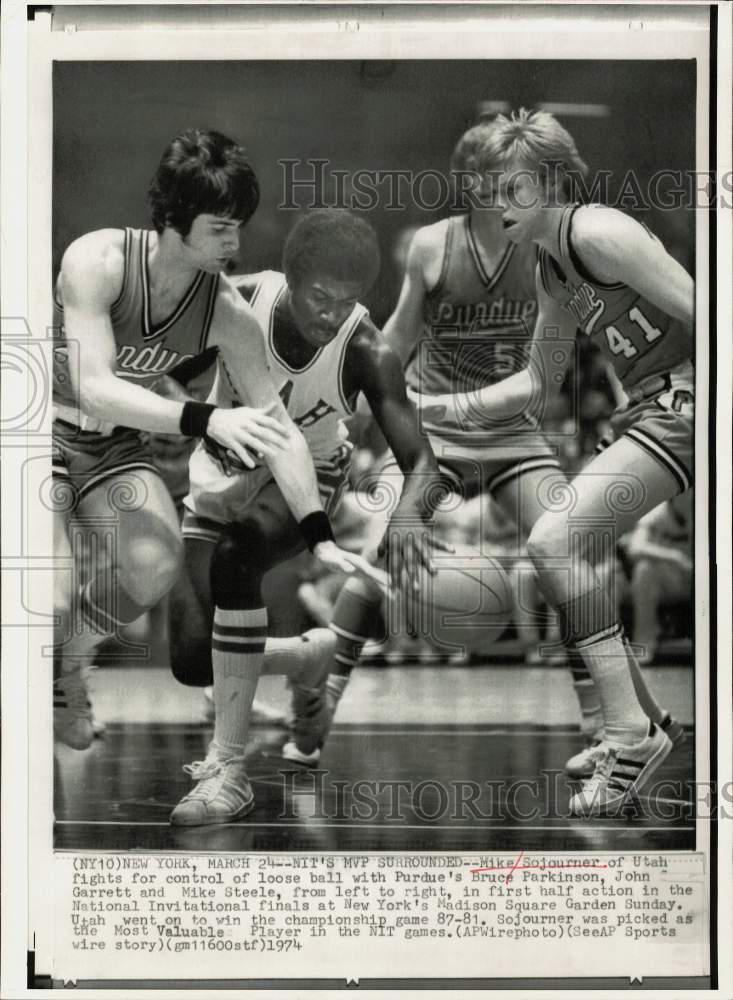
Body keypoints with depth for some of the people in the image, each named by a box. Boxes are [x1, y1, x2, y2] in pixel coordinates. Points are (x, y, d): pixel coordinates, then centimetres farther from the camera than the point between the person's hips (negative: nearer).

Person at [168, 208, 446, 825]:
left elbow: (422, 462, -32)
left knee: (234, 559, -36)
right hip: (221, 472, 3)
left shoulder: (367, 353, -27)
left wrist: (409, 515, -54)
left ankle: (230, 772, -30)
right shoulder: (238, 300, -24)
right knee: (194, 662, -4)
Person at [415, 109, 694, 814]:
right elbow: (537, 384, 23)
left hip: (686, 400, -10)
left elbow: (698, 310, -15)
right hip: (653, 409, 10)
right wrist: (442, 406, 14)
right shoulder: (550, 274, 17)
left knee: (553, 540, -17)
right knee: (570, 556, 14)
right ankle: (639, 722, 24)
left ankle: (630, 732, -13)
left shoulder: (598, 233, -12)